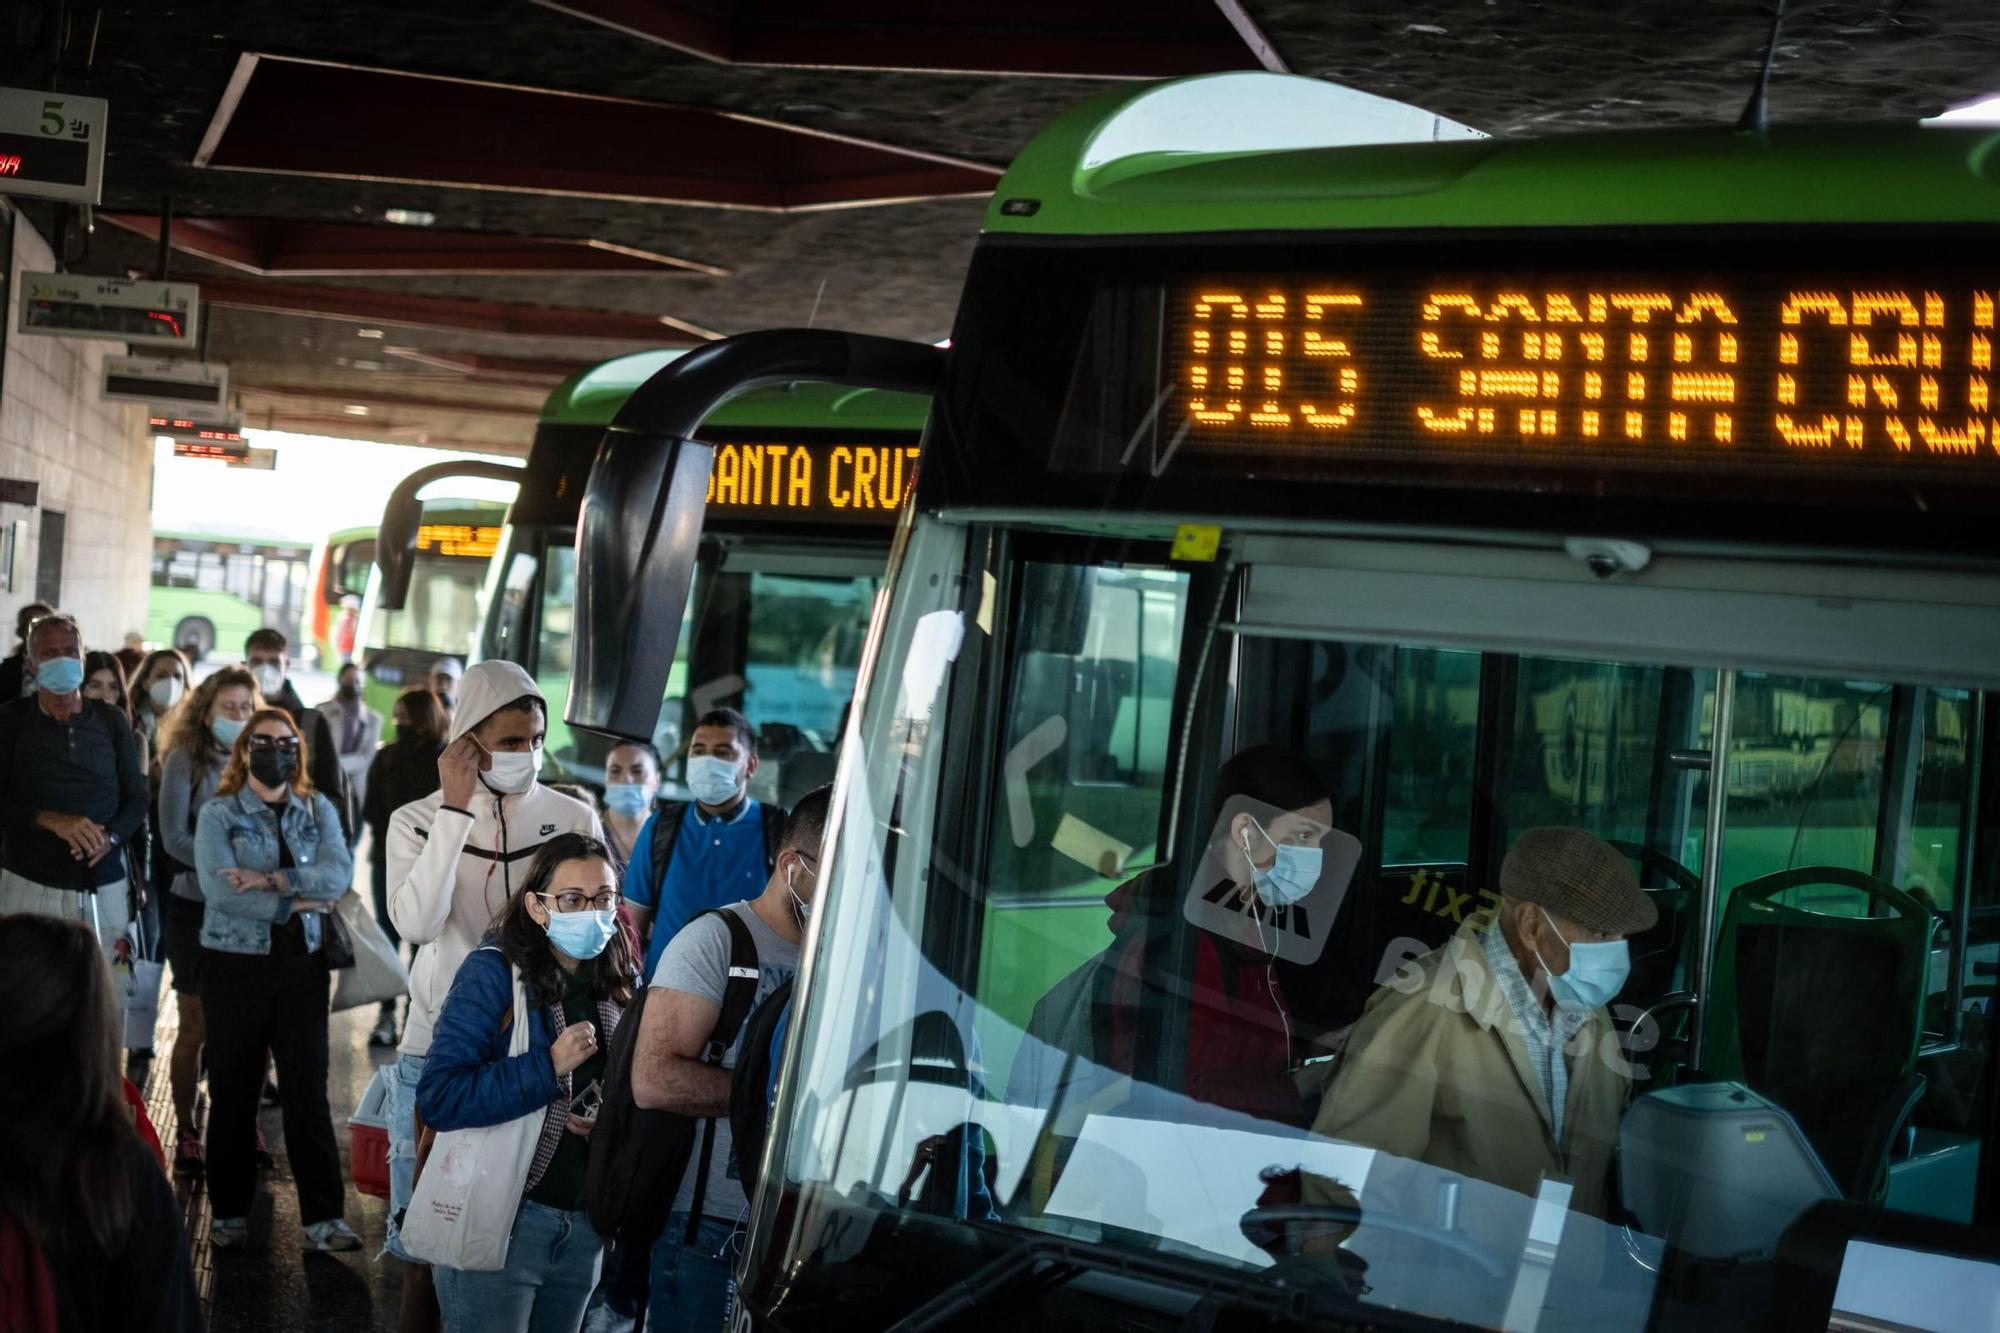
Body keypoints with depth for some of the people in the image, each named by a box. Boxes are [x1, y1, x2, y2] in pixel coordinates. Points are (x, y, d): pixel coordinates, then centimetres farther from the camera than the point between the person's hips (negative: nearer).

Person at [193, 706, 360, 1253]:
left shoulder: (318, 810, 8)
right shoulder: (218, 814, 0)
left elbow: (338, 874, -9)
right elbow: (219, 890, -15)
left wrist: (271, 880, -19)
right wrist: (293, 903, -14)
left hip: (303, 962, 1)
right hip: (236, 962, -1)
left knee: (308, 1090, -1)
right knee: (233, 1090, 6)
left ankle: (323, 1218, 0)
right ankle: (230, 1211, 18)